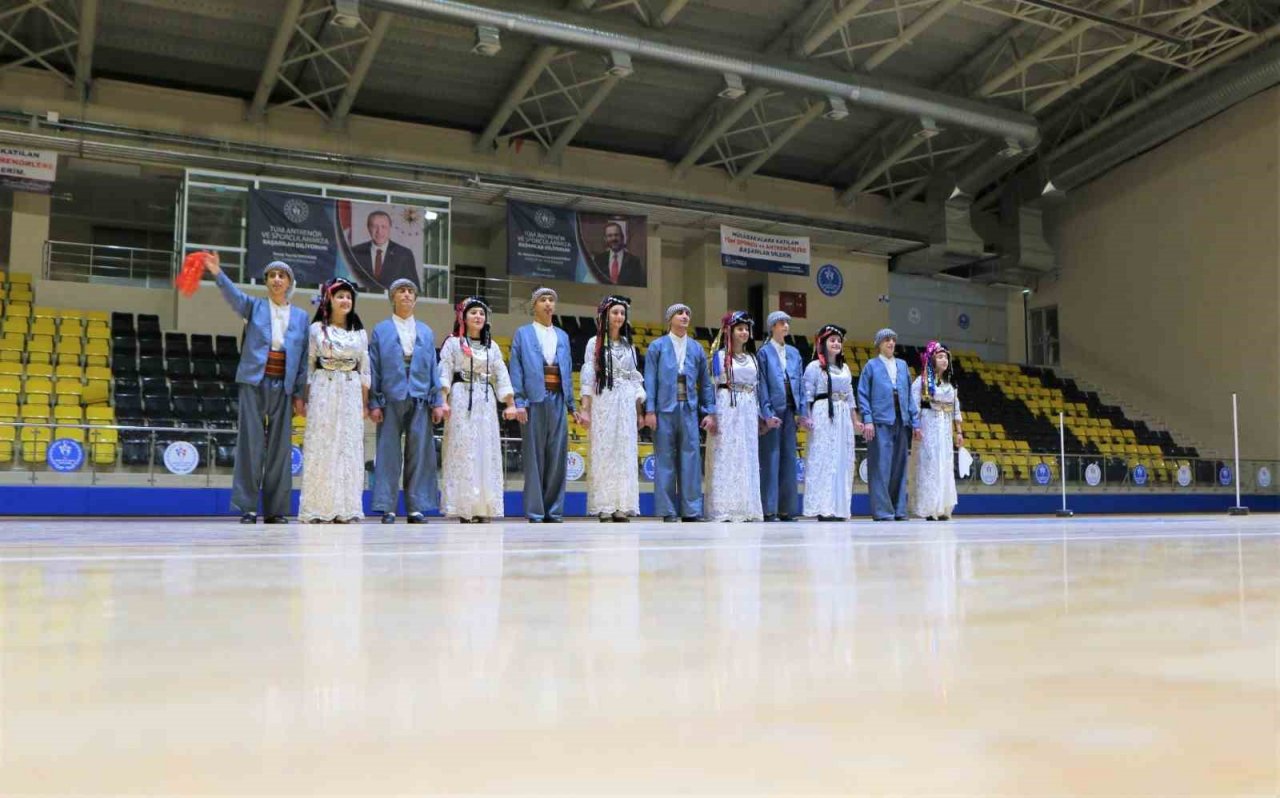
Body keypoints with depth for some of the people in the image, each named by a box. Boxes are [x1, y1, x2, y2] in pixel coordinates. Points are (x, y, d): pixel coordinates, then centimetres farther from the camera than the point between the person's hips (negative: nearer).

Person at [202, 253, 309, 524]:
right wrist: (218, 274, -35)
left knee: (280, 446, 3)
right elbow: (234, 295, -15)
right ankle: (247, 507, 1)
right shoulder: (255, 306, 7)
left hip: (283, 386, 2)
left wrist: (300, 395, 3)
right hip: (254, 382, -2)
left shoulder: (301, 316, 11)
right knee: (250, 442, -4)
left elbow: (304, 358, 9)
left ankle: (276, 510, 9)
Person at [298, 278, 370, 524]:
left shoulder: (360, 332, 11)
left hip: (351, 393, 3)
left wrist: (365, 403, 5)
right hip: (324, 390, -2)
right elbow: (309, 365, 4)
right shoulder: (317, 329, 4)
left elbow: (364, 369, 11)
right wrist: (307, 399, -2)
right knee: (321, 448, -4)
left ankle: (344, 508, 5)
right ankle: (319, 508, -1)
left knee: (349, 448, 1)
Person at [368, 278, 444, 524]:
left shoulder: (426, 332, 16)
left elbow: (433, 368, 12)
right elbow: (373, 369, 3)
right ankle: (387, 508, 4)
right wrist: (373, 402, -4)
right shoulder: (381, 330, 8)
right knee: (389, 454, -1)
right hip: (391, 400, -2)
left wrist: (437, 401, 4)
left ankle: (416, 508, 6)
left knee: (419, 454, 1)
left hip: (420, 400, 2)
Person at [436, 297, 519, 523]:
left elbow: (501, 376, 13)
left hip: (485, 402, 4)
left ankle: (483, 509, 1)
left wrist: (510, 404, 5)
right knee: (463, 452, -6)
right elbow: (444, 373, -4)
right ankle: (463, 509, -5)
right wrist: (442, 401, -16)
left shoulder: (492, 346, 17)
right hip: (461, 399, -4)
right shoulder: (453, 343, 5)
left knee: (486, 452, -1)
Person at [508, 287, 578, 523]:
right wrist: (518, 402, -10)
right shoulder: (522, 334, 7)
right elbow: (516, 370, 0)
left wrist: (571, 404, 10)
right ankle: (535, 513, 2)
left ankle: (554, 512, 9)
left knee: (557, 457, 3)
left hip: (558, 400, 4)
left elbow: (568, 371, 16)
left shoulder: (563, 336, 19)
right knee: (534, 457, -3)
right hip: (534, 400, -4)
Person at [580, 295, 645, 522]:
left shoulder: (629, 345, 15)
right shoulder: (595, 343, 3)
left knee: (625, 455, 0)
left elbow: (636, 379, 15)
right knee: (603, 454, -5)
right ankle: (604, 508, -4)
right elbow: (588, 378, -2)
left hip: (626, 406, 4)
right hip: (603, 403, -4)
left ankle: (622, 507, 2)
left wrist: (639, 411, 9)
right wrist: (585, 409, -9)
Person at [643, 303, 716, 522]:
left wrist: (710, 412, 6)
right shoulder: (657, 346, 7)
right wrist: (649, 410, -8)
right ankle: (668, 511, 5)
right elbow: (650, 380, 1)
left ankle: (691, 510, 5)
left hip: (689, 409, 3)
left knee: (691, 459, 1)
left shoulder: (697, 348, 14)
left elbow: (705, 383, 13)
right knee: (665, 460, 0)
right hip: (665, 409, -2)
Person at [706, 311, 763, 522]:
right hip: (727, 408, -5)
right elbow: (713, 385, -2)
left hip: (748, 410, 5)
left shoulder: (752, 358, 16)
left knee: (748, 458, 4)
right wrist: (712, 414, -10)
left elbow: (755, 387, 17)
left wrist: (759, 415, 12)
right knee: (726, 458, -7)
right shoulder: (720, 355, 2)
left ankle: (746, 507, 8)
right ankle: (724, 509, -5)